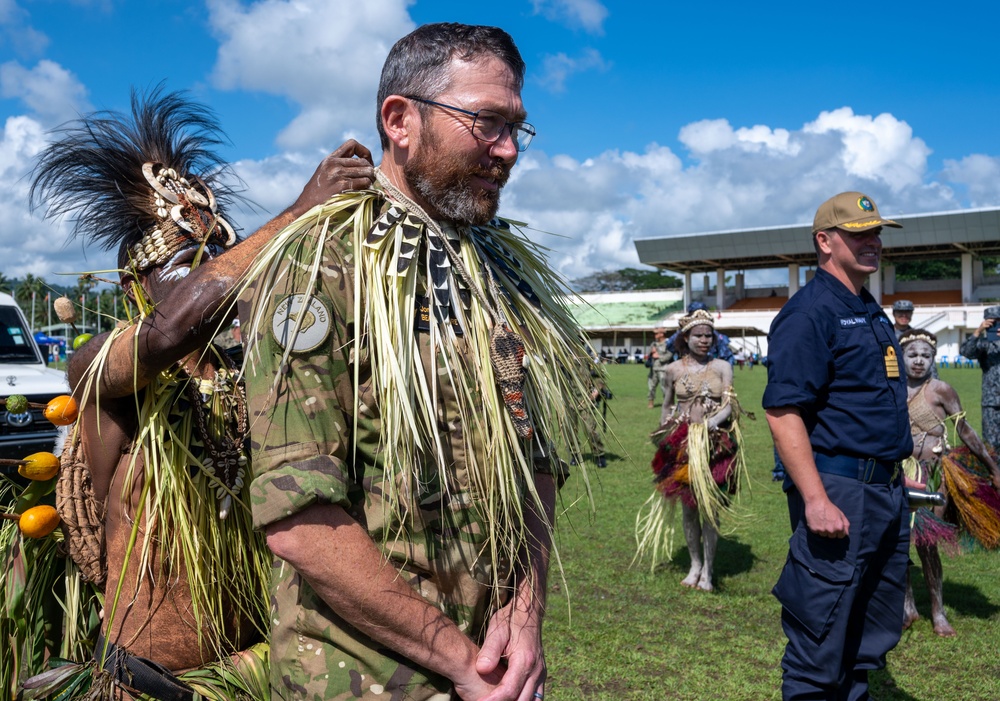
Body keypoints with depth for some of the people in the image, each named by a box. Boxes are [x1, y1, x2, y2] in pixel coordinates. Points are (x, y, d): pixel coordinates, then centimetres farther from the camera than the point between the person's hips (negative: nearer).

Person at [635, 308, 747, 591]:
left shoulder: (722, 367, 3)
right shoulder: (674, 369, 5)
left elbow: (729, 405, -5)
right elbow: (667, 406, 15)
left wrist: (713, 421, -23)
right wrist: (662, 435, 12)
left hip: (716, 444, -1)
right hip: (682, 443, 1)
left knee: (709, 506, -1)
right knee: (688, 506, 5)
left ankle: (708, 570, 9)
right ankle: (695, 564, 21)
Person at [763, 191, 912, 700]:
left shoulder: (873, 313, 16)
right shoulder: (810, 311, -13)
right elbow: (782, 412, -21)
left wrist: (898, 475, 19)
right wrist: (816, 500, -26)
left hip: (887, 491, 10)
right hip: (839, 490, -9)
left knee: (875, 634, 19)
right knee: (821, 644, -1)